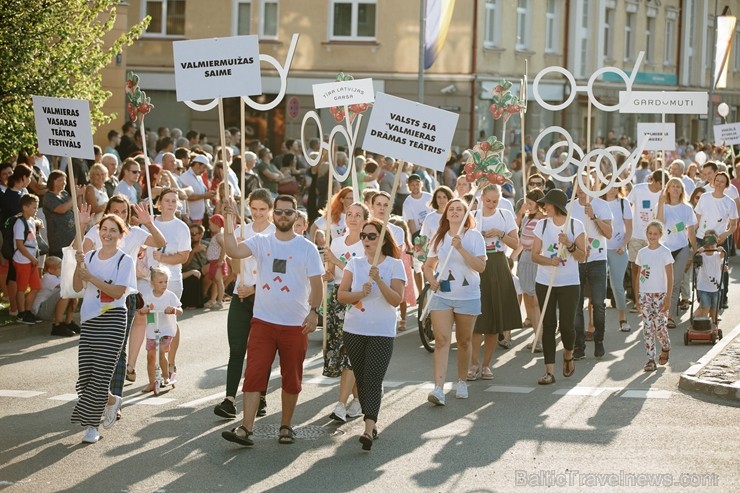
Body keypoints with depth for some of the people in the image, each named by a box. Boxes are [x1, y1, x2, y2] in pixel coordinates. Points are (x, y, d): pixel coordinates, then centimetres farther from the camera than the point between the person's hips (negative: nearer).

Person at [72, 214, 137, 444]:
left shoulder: (125, 260, -3)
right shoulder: (90, 257, 9)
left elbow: (118, 292, -13)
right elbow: (78, 287, 1)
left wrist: (91, 277, -18)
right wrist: (79, 266, -15)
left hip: (113, 321, -4)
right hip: (89, 319, 4)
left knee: (100, 373, -7)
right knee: (85, 373, 1)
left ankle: (92, 425, 1)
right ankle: (111, 401, 30)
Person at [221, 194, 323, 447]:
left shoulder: (307, 248, 0)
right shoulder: (261, 242, 2)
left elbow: (316, 284, -2)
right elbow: (233, 251, -15)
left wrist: (313, 311, -15)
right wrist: (229, 218, -21)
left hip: (296, 325, 0)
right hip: (263, 321, 1)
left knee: (291, 379, 8)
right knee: (254, 374, -7)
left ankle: (286, 426, 23)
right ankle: (246, 428, -9)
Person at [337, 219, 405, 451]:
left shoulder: (395, 265, -2)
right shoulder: (354, 263, 7)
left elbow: (396, 300, -10)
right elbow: (341, 295, 0)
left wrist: (378, 280, -21)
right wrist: (361, 293, -18)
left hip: (382, 332, -4)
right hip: (354, 330, 4)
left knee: (373, 380, -13)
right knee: (361, 379, 8)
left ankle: (368, 429, -21)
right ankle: (371, 423, 22)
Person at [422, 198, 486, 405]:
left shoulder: (474, 236, -3)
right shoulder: (440, 238, 9)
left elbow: (481, 266, -13)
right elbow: (429, 265, 18)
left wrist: (460, 249, -22)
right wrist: (431, 280, -3)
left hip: (467, 297, -2)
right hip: (441, 295, 2)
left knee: (463, 341, 10)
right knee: (441, 340, -10)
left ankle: (462, 382, 27)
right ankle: (438, 388, -17)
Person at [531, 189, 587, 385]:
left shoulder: (576, 225, -2)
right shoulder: (542, 225, 4)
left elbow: (582, 257, -4)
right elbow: (534, 255, 0)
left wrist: (569, 245, -21)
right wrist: (550, 261, -19)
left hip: (569, 283, -2)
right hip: (545, 283, 2)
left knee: (567, 325, -5)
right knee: (548, 325, -1)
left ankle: (568, 356, 28)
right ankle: (549, 372, 1)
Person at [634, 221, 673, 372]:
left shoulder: (665, 252, -5)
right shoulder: (642, 253, 7)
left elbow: (670, 277, -5)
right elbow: (639, 276, 11)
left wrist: (668, 298, -11)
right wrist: (637, 299, 8)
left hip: (659, 295, -3)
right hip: (644, 295, 3)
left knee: (659, 326, -4)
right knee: (647, 327, -1)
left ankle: (665, 348, 25)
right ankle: (650, 359, 1)